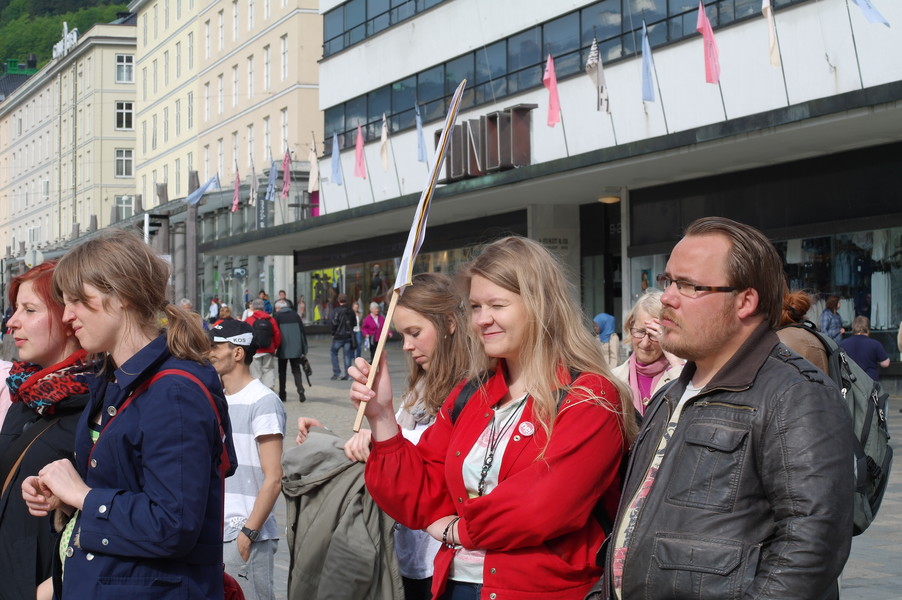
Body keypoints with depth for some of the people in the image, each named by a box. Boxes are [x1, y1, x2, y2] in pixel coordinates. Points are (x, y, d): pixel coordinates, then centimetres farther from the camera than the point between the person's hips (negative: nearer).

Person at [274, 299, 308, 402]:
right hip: (296, 349, 2)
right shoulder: (295, 315, 7)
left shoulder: (277, 316, -2)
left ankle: (282, 395, 12)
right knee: (296, 370, 7)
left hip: (283, 350, -2)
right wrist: (304, 349, 10)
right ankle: (300, 391, -13)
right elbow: (303, 331, 7)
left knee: (282, 371, 11)